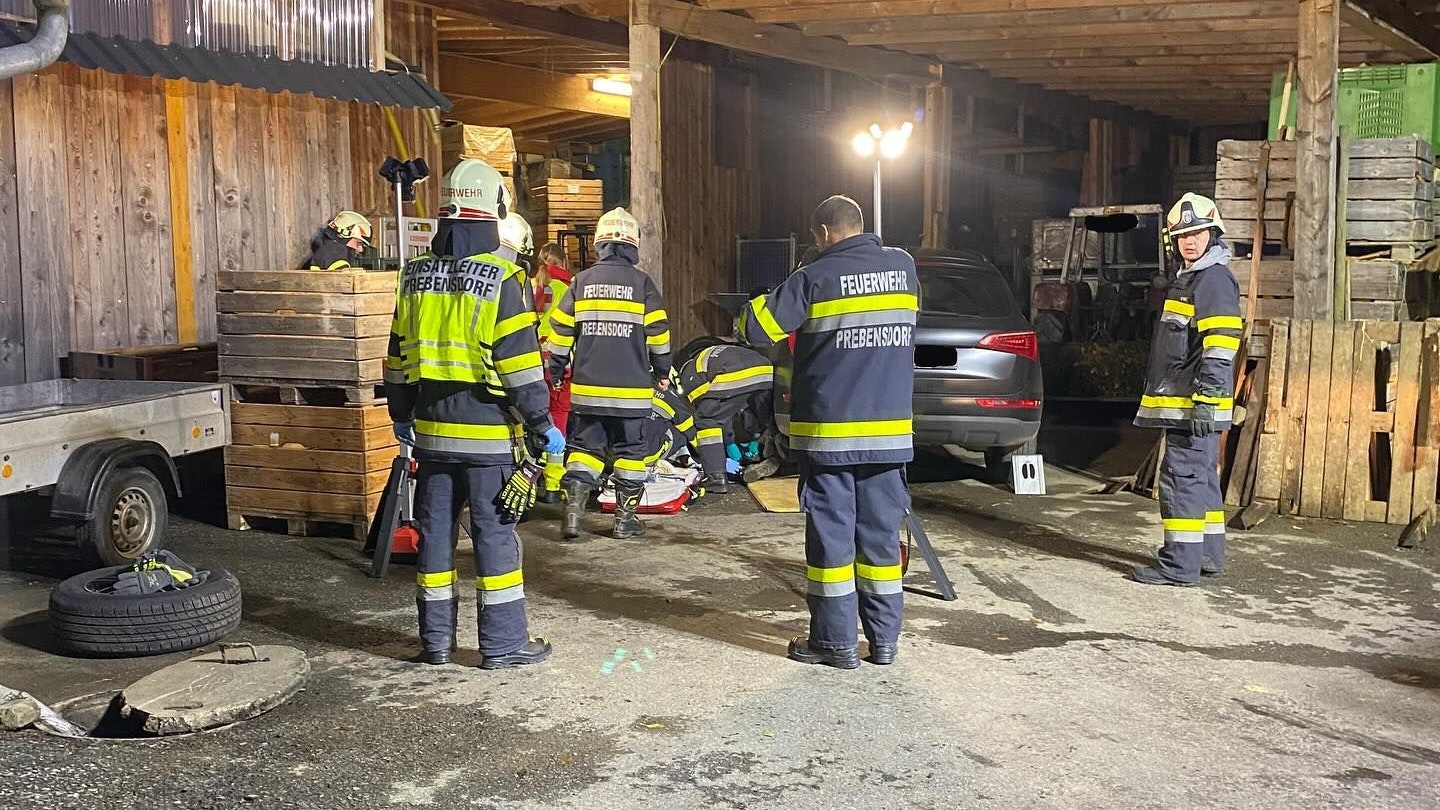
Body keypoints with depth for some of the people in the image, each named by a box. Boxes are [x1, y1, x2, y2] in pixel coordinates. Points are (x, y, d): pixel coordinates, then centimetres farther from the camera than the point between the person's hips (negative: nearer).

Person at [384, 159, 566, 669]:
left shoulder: (416, 276, 7)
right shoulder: (499, 278, -11)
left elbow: (398, 356, 12)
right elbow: (518, 361, -14)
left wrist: (401, 415, 22)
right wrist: (543, 425, -7)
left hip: (431, 429, 5)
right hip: (486, 432, -5)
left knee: (434, 531, 12)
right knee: (494, 534, 2)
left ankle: (435, 640, 21)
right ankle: (503, 644, 8)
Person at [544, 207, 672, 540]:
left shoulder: (581, 281, 2)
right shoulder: (642, 282, -3)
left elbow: (561, 329, 4)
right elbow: (658, 332, -1)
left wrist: (556, 371, 15)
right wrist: (662, 371, 13)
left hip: (587, 387, 2)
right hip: (631, 390, -2)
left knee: (584, 448, 10)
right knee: (629, 451, 9)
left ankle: (573, 508, -4)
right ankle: (625, 518, 11)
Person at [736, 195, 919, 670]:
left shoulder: (816, 277, -10)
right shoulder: (903, 267, 6)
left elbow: (756, 329, -10)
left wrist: (762, 304, 11)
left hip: (829, 432, -4)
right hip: (890, 431, 5)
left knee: (832, 534, 4)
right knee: (881, 532, 11)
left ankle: (836, 640, 9)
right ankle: (884, 638, 17)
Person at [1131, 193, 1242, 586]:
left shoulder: (1215, 280, -12)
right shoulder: (1187, 280, 21)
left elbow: (1219, 347, -20)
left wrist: (1205, 399, -25)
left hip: (1195, 404, -11)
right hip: (1180, 402, 11)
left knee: (1182, 477, -10)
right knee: (1201, 478, 15)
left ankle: (1180, 564, -7)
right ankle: (1209, 555, 25)